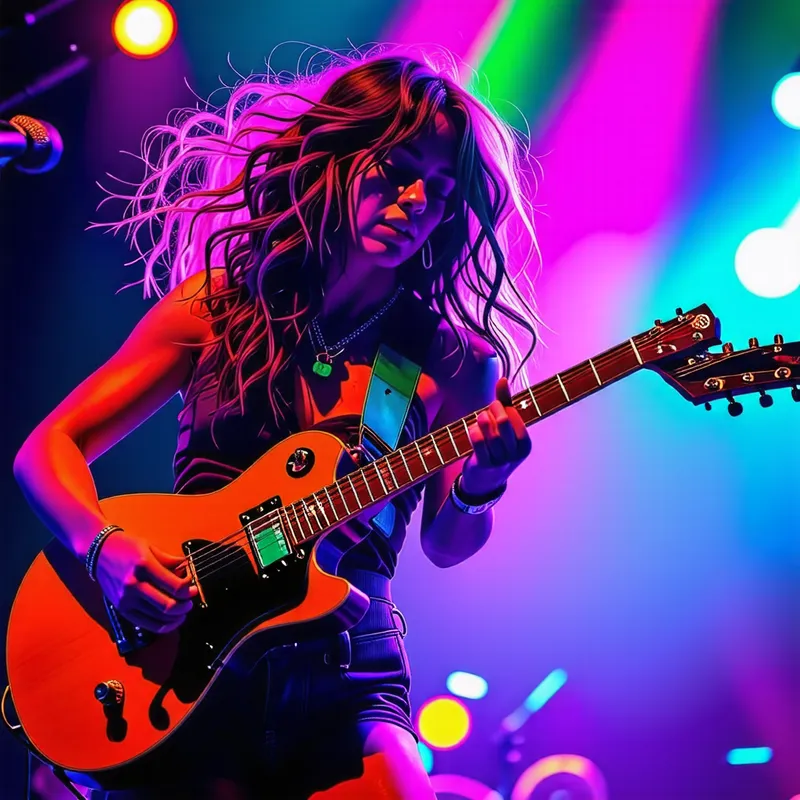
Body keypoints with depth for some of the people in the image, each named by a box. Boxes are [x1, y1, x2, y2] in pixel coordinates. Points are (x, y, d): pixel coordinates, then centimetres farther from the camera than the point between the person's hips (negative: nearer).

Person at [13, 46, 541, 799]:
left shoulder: (453, 361, 4)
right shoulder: (221, 305, 3)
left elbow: (445, 546, 5)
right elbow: (49, 447, 4)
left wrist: (475, 489, -18)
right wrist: (104, 545, -16)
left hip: (343, 678, 1)